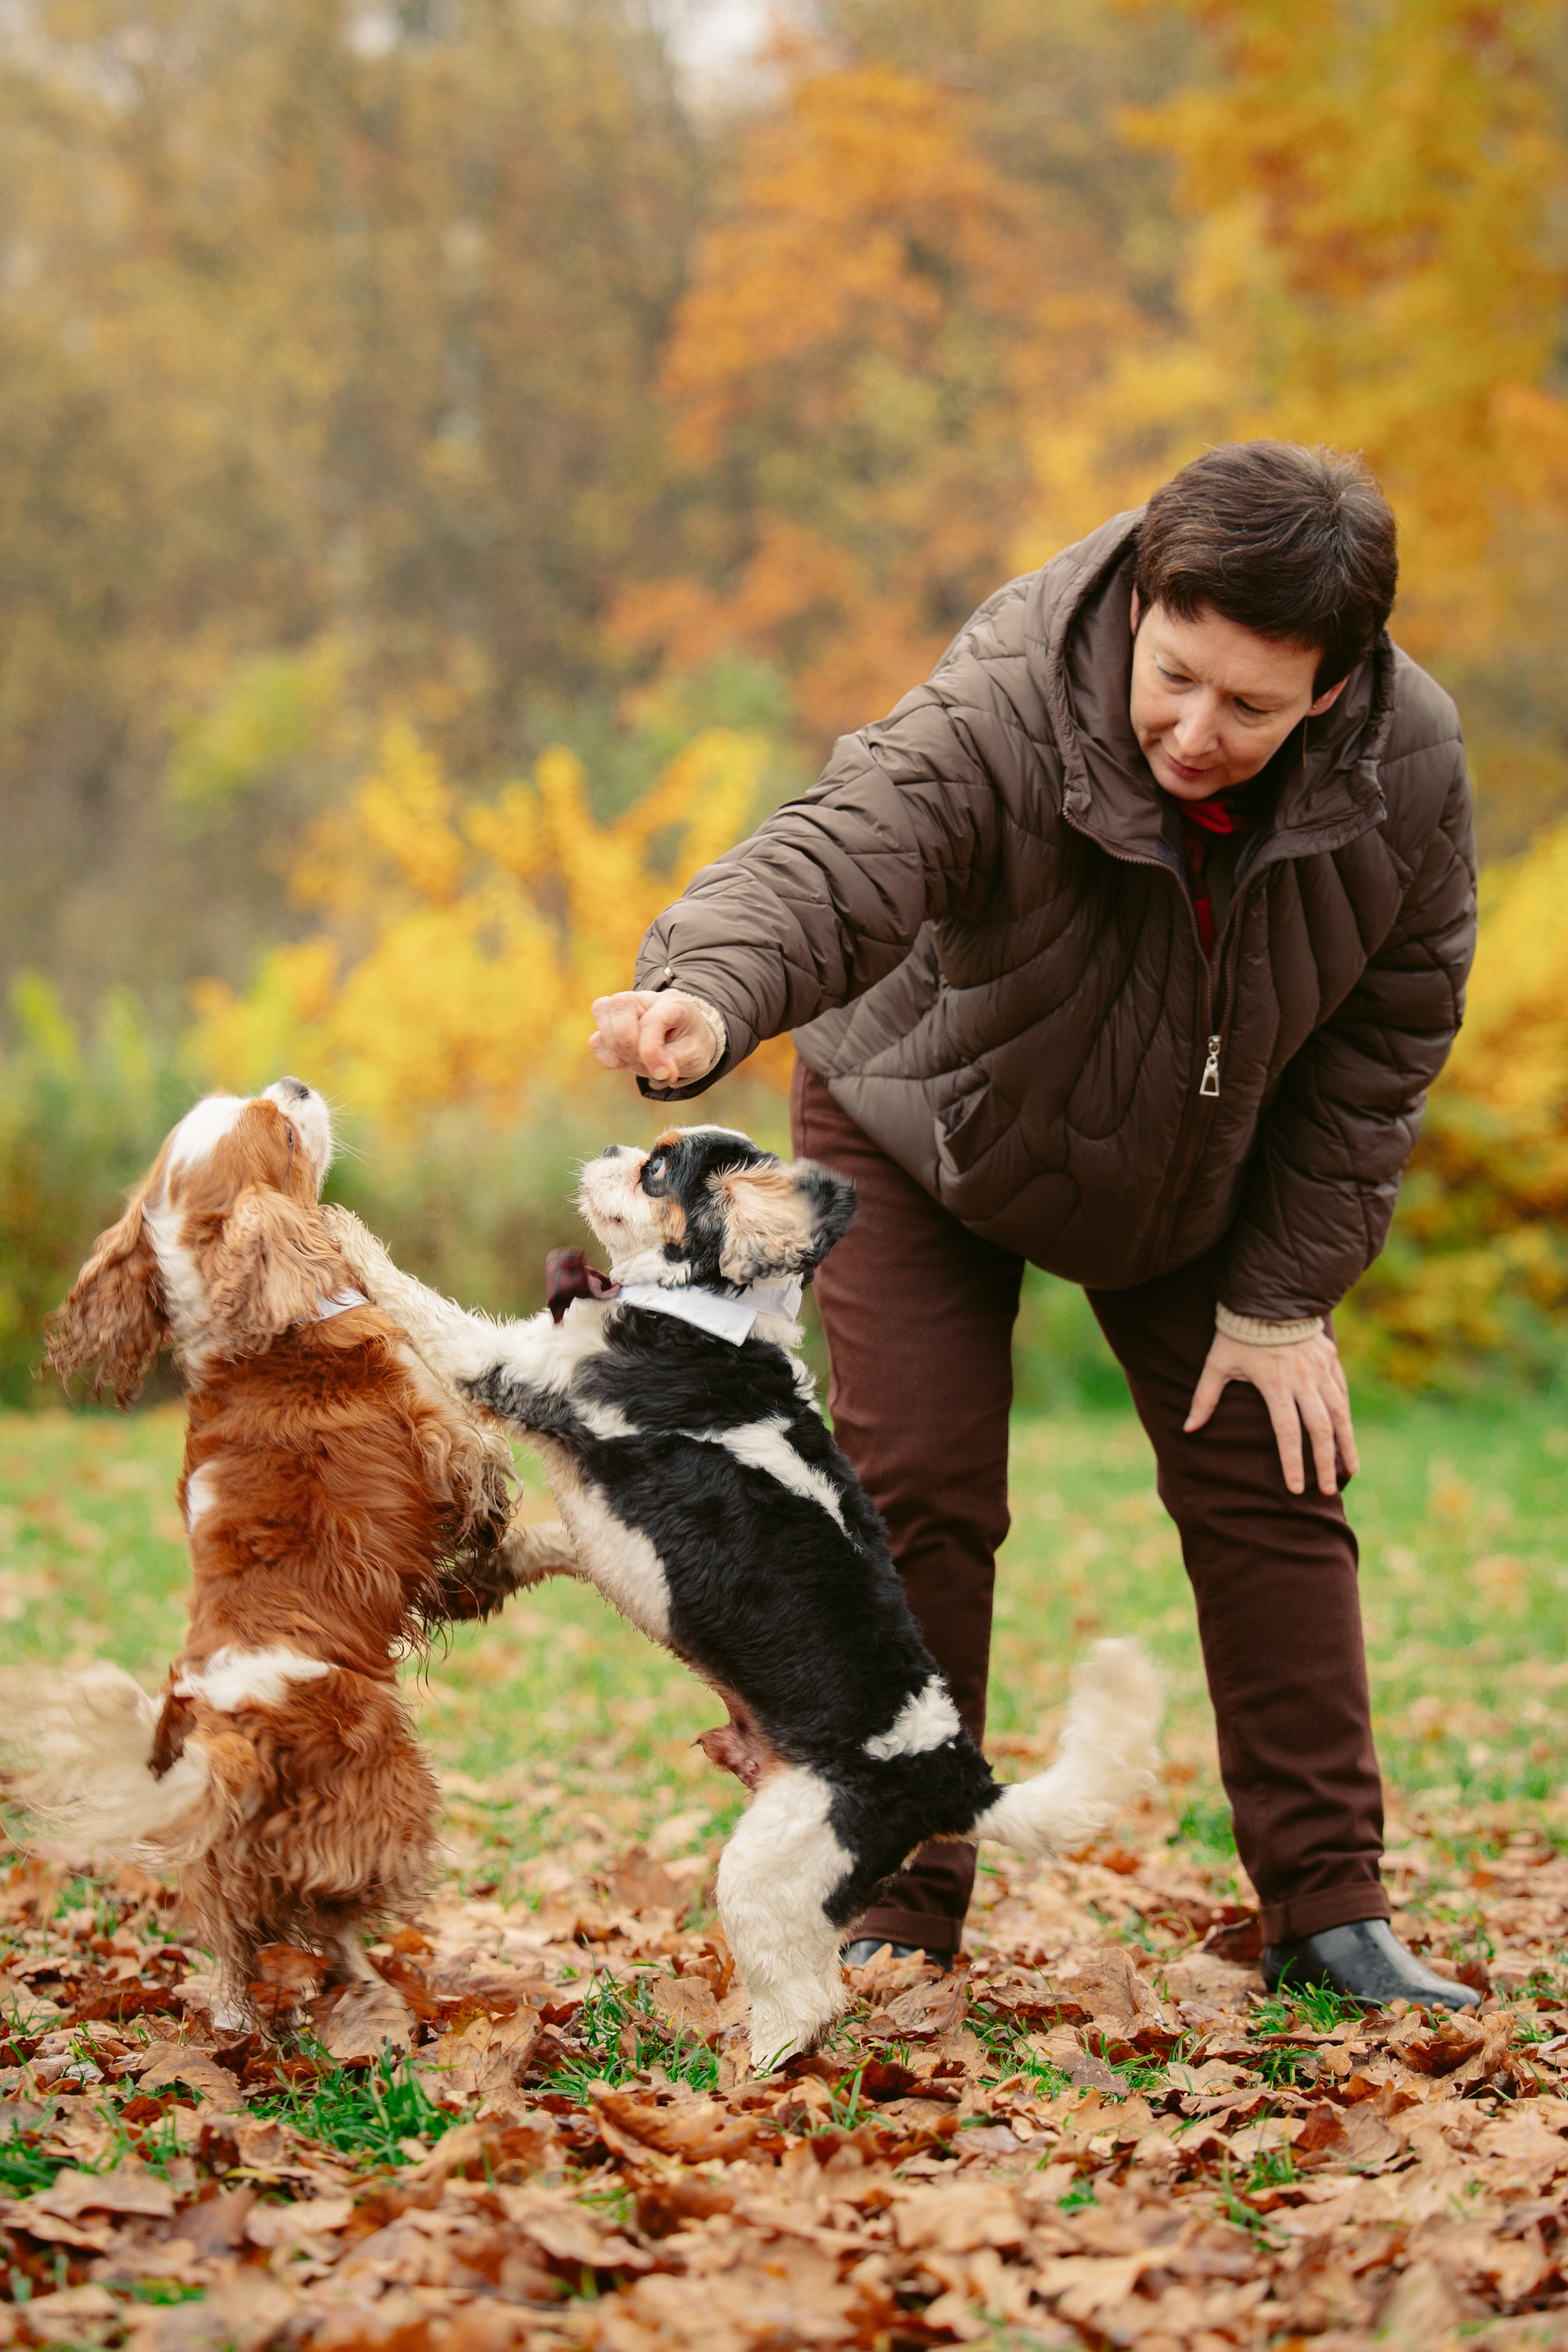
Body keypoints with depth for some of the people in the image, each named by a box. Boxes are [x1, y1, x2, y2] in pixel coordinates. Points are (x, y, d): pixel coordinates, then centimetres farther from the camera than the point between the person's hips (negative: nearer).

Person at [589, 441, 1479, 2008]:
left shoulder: (1408, 768, -26)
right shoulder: (999, 719, -38)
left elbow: (1384, 1037, -12)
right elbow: (832, 861, -54)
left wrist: (1284, 1294, -11)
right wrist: (706, 1002, -77)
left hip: (1197, 1174, 3)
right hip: (926, 1129, -3)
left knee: (1269, 1485, 1)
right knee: (920, 1492, -11)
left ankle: (1328, 1908, 11)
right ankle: (897, 1909, 2)